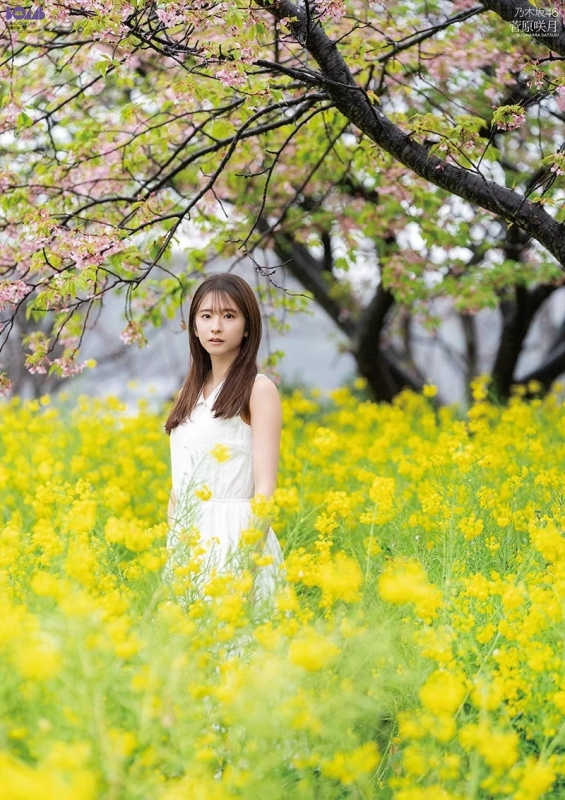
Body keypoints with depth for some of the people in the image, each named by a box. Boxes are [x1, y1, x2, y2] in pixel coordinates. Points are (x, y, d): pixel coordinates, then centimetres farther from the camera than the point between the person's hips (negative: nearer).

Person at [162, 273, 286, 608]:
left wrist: (250, 559, -19)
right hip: (188, 539, 7)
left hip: (235, 536, -7)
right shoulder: (191, 392, 15)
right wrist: (170, 544, 12)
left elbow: (265, 487, -12)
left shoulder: (259, 389, -6)